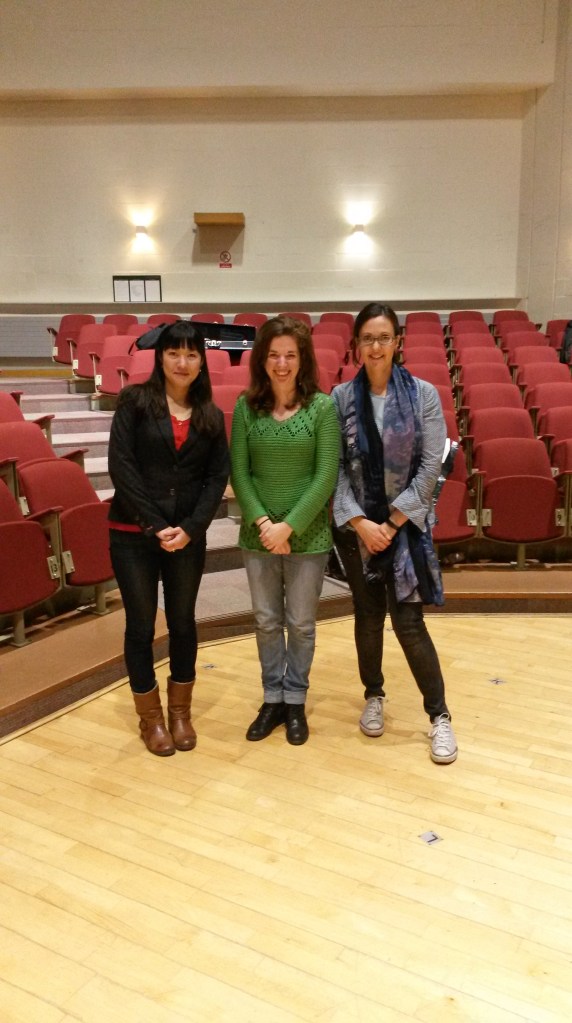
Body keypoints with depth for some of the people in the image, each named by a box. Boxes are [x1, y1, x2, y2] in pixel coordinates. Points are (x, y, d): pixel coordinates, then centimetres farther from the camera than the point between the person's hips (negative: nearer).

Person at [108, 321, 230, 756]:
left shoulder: (211, 415, 7)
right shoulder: (135, 401, -2)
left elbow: (218, 477, 1)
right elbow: (121, 467, -9)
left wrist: (190, 528, -12)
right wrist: (155, 525, -15)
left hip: (189, 537, 3)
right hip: (133, 534, -2)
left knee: (183, 623, 12)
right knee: (141, 625, 8)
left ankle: (180, 711, 31)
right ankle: (150, 716, 25)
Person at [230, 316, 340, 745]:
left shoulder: (322, 407, -7)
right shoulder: (246, 406, 0)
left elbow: (326, 476, -11)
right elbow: (239, 472, -2)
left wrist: (289, 526, -16)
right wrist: (262, 523, -14)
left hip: (308, 535, -2)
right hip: (258, 535, 2)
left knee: (301, 623, 11)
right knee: (267, 621, 14)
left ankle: (295, 701, 30)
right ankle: (273, 699, 32)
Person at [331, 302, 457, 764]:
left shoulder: (424, 395, -4)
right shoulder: (341, 398, -1)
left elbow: (430, 466, -8)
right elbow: (334, 467, -3)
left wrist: (392, 523, -12)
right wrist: (359, 522, -13)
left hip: (406, 525, -2)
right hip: (355, 526, 2)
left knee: (408, 621, -4)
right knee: (369, 614, 13)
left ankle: (440, 716, 13)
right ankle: (374, 696, 35)